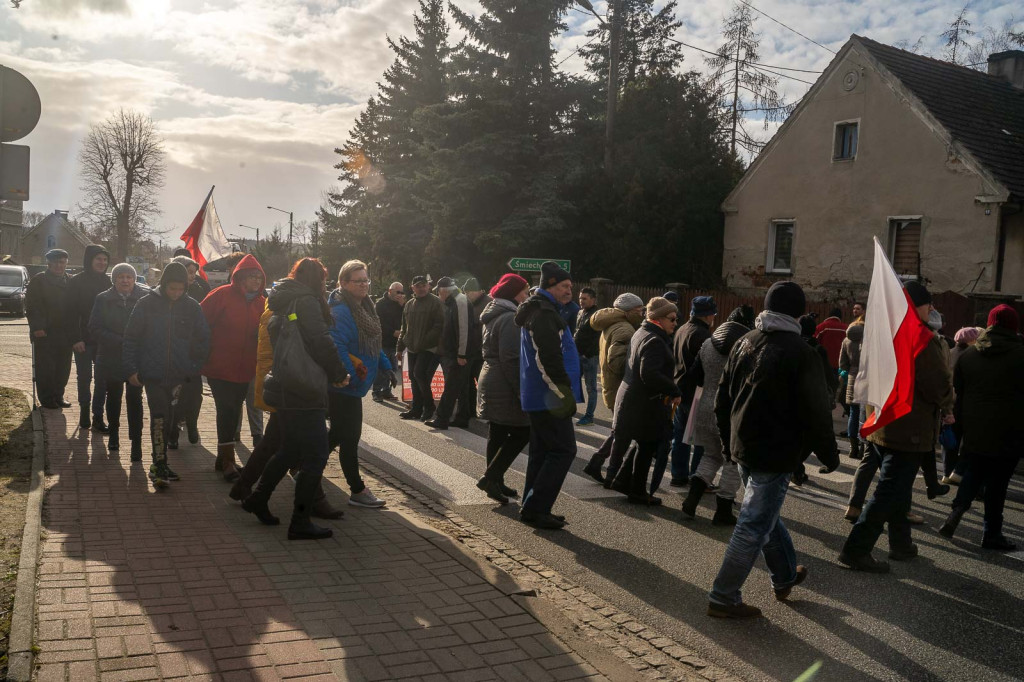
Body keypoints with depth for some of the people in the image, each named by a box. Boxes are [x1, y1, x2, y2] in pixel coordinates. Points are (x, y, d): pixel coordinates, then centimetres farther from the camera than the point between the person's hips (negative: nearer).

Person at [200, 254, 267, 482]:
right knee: (226, 411, -7)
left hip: (244, 369, 6)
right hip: (219, 366, -5)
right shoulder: (222, 295, -10)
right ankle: (227, 461, 1)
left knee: (233, 412, 14)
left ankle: (223, 458, 28)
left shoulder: (261, 302, 6)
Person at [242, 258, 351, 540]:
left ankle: (257, 499, 31)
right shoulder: (306, 302, -10)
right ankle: (301, 522, -1)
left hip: (285, 388, 10)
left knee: (290, 449, 23)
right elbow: (322, 342, -19)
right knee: (316, 454, -4)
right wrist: (339, 374, -5)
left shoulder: (283, 303, 18)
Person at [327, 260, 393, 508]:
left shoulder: (364, 307, 12)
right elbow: (336, 348, -28)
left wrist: (386, 366, 14)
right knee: (349, 436, -1)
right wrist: (351, 375, -31)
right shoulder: (340, 311, -19)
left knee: (340, 433, 21)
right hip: (344, 386, -10)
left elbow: (373, 343, 20)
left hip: (355, 385, 10)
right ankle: (357, 491, 7)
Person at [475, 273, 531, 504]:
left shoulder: (494, 316, 16)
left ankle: (495, 483, 20)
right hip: (504, 386, -10)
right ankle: (491, 477, -6)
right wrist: (521, 390, -21)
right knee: (521, 432, -4)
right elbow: (510, 359, -22)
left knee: (497, 435, 13)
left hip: (490, 380, 10)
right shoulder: (510, 318, -16)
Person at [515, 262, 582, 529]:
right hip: (549, 399, -11)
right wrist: (565, 394, -20)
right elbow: (549, 360, -23)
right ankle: (535, 509, -4)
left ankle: (532, 509, 20)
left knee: (542, 452, 14)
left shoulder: (537, 311, 19)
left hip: (537, 397, 11)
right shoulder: (545, 314, -16)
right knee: (563, 450, -6)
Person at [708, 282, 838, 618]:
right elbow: (816, 410, -14)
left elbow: (722, 397, 12)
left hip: (742, 448, 8)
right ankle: (724, 598, 5)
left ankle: (785, 577, 41)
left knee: (765, 513, 23)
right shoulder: (800, 352, -15)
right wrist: (829, 453, -1)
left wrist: (728, 439, 22)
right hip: (776, 453, -8)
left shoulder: (744, 343, 6)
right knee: (755, 525, 0)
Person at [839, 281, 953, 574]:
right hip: (909, 430, -8)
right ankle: (856, 549, -2)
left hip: (878, 426, 9)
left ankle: (901, 544, 33)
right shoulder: (923, 340, -18)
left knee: (896, 487, 21)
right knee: (890, 492, -2)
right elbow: (940, 386, -17)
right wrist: (947, 407, 4)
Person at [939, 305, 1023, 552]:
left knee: (974, 472, 20)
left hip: (974, 430, 4)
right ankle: (992, 533, 11)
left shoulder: (968, 355, 5)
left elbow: (957, 392, 8)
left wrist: (961, 424, 14)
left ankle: (958, 508, 0)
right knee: (997, 481, 4)